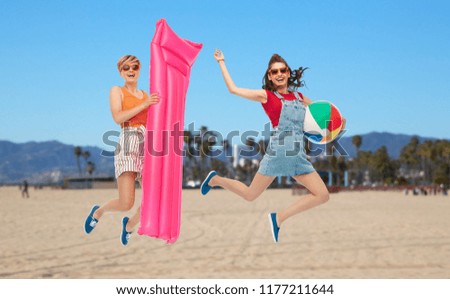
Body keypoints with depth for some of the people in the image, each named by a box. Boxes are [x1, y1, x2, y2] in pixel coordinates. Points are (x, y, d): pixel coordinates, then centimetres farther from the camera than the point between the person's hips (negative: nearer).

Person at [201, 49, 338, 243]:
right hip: (277, 152, -5)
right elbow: (233, 89, 3)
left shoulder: (299, 97, 16)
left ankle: (279, 218, 3)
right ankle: (215, 180, 31)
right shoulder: (266, 95, 3)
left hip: (299, 156, 5)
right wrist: (221, 62, 10)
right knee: (249, 195, 3)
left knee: (322, 195, -6)